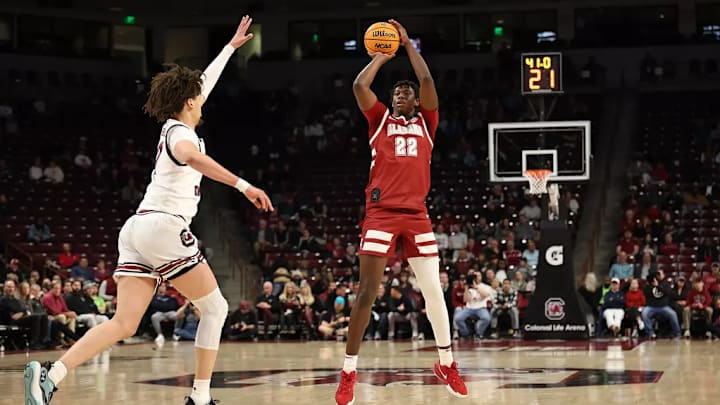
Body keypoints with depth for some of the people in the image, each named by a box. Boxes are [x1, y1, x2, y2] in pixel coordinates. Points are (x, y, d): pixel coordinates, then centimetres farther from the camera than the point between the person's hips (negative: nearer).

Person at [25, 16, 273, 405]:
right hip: (163, 227, -8)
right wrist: (243, 185, -37)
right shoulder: (179, 132, -4)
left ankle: (49, 373, -21)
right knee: (215, 309, 6)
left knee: (124, 324, -4)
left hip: (138, 229, 8)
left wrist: (232, 45, 47)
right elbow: (193, 157, -31)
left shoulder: (175, 126, 21)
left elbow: (205, 80, 37)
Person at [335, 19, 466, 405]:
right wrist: (382, 56, 11)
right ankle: (349, 371, 0)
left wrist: (407, 44, 9)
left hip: (417, 214, 2)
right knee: (367, 292, -6)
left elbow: (427, 80, 4)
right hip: (381, 213, -2)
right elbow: (359, 86, -1)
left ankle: (446, 364, 16)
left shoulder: (425, 122, 16)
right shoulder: (380, 120, 13)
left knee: (434, 289, 1)